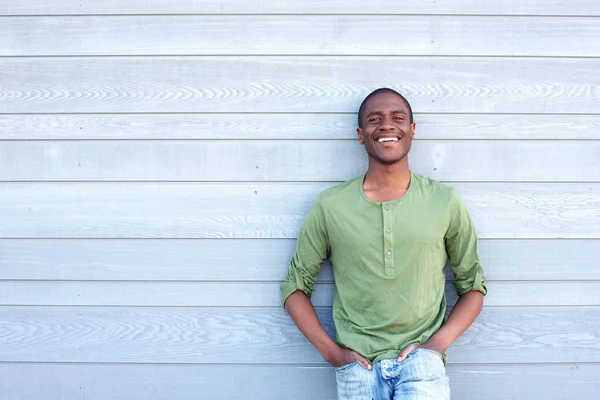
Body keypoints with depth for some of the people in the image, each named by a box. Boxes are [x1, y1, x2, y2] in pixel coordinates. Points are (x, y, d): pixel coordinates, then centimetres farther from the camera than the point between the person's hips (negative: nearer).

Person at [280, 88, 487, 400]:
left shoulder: (445, 202, 6)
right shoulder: (329, 207, 4)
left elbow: (473, 287, 12)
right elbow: (295, 287, 10)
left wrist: (438, 343, -2)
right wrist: (331, 351, 0)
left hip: (421, 358, -1)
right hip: (358, 363, 1)